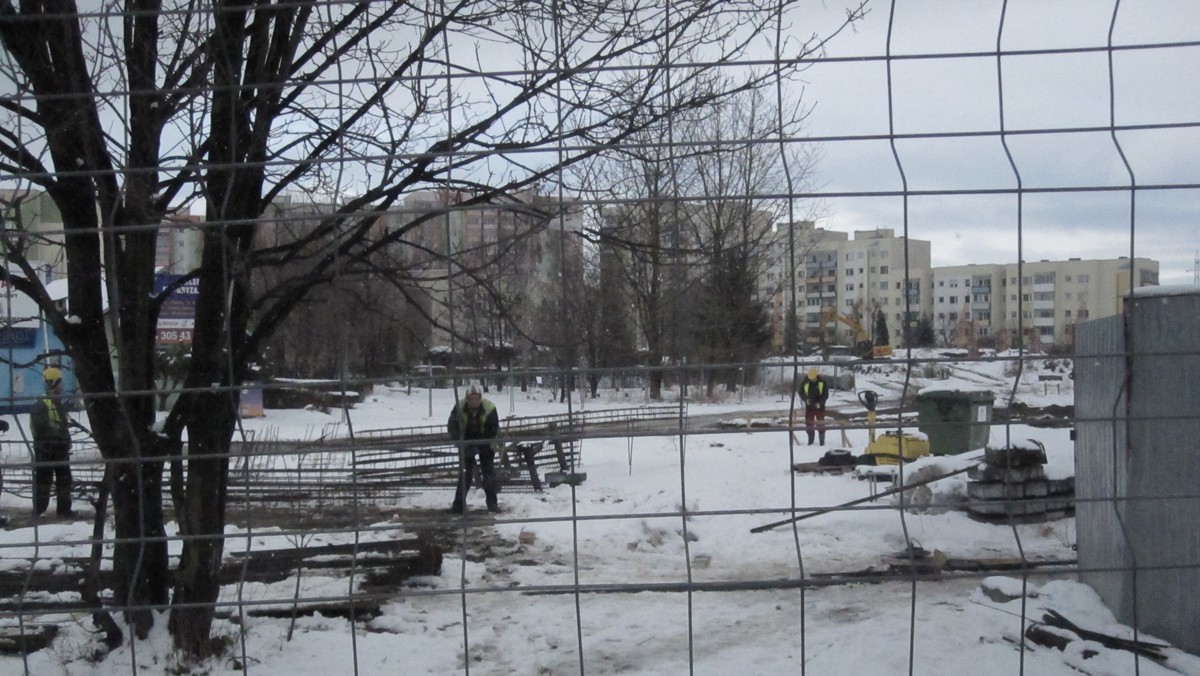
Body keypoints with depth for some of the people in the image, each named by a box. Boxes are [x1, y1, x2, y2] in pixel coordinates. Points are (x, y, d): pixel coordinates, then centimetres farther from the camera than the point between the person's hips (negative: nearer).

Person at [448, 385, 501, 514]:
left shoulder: (489, 408, -26)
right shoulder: (459, 407, -23)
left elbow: (494, 430, -20)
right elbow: (451, 426, -14)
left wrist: (481, 445, -29)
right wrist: (461, 442, -25)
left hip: (485, 442, 0)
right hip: (466, 441, 0)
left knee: (489, 472, -1)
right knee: (465, 472, -4)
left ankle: (492, 503, 9)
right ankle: (458, 503, 1)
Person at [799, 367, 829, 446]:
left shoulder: (823, 382, -10)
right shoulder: (805, 382, -7)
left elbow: (825, 395, -6)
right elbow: (801, 393, 2)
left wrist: (819, 402, -21)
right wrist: (806, 399, -16)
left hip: (819, 406, -2)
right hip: (809, 406, 2)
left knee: (820, 424, -2)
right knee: (809, 423, 4)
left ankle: (822, 440, 9)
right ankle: (810, 439, 18)